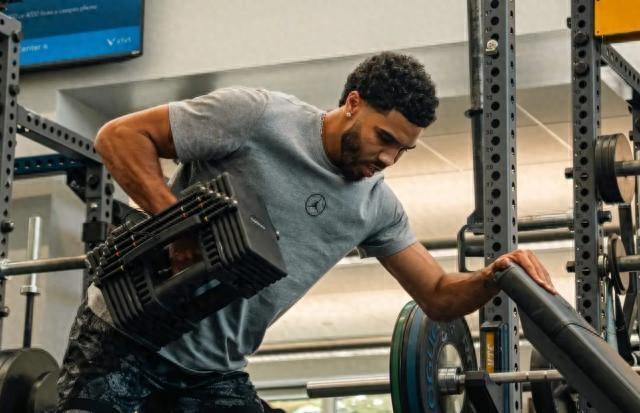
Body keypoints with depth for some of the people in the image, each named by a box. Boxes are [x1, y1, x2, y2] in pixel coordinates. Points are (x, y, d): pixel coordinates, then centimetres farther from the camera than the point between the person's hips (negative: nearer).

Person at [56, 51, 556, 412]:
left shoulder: (377, 206, 4)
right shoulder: (258, 117, -16)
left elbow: (439, 296, 8)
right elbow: (120, 135, -15)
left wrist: (493, 277, -15)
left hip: (214, 369, 6)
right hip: (129, 332, -6)